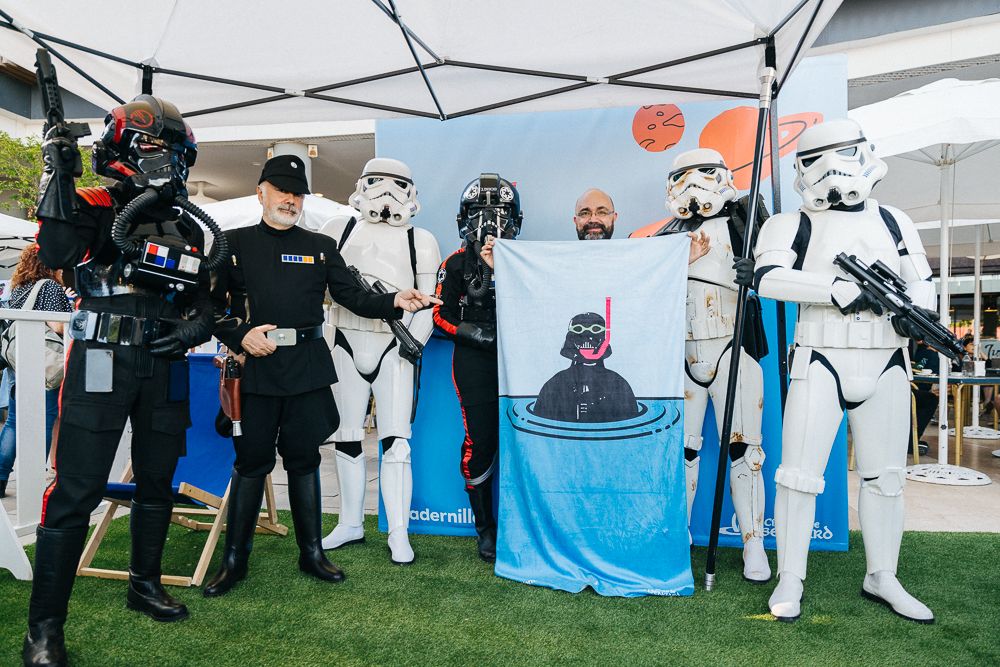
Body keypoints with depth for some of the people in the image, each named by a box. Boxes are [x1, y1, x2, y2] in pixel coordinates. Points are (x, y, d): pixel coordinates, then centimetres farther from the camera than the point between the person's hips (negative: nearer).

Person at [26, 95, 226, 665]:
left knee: (158, 480, 14)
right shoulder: (97, 206, -1)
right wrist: (58, 175, -22)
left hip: (164, 366, 5)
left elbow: (203, 298, 16)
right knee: (77, 489, -5)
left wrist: (196, 324, -5)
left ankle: (145, 585, 34)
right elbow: (56, 252, -20)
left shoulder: (189, 225, 12)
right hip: (101, 361, -5)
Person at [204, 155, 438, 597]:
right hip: (257, 366, -1)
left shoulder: (321, 247, 12)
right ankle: (234, 559, 18)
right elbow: (212, 304, 7)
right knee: (252, 460, 4)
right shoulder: (236, 243, 7)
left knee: (304, 459, 8)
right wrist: (240, 335, -9)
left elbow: (353, 298, 6)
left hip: (307, 365, 1)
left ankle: (311, 552, 21)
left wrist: (394, 301, -10)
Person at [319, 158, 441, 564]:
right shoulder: (341, 231, 11)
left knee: (395, 441, -6)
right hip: (347, 343, 3)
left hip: (394, 347, -2)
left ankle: (398, 534, 4)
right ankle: (351, 523, 25)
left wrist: (414, 342, -10)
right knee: (347, 437, 10)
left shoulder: (420, 241, 6)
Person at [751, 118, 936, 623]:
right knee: (800, 473, -3)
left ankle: (882, 578, 27)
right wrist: (840, 289, -24)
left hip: (885, 369, 4)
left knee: (885, 476, 12)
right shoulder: (795, 224, 0)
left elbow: (921, 282, 12)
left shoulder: (893, 222, 11)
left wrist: (916, 312, -11)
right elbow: (767, 277, -16)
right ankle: (790, 581, 10)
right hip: (821, 366, -4)